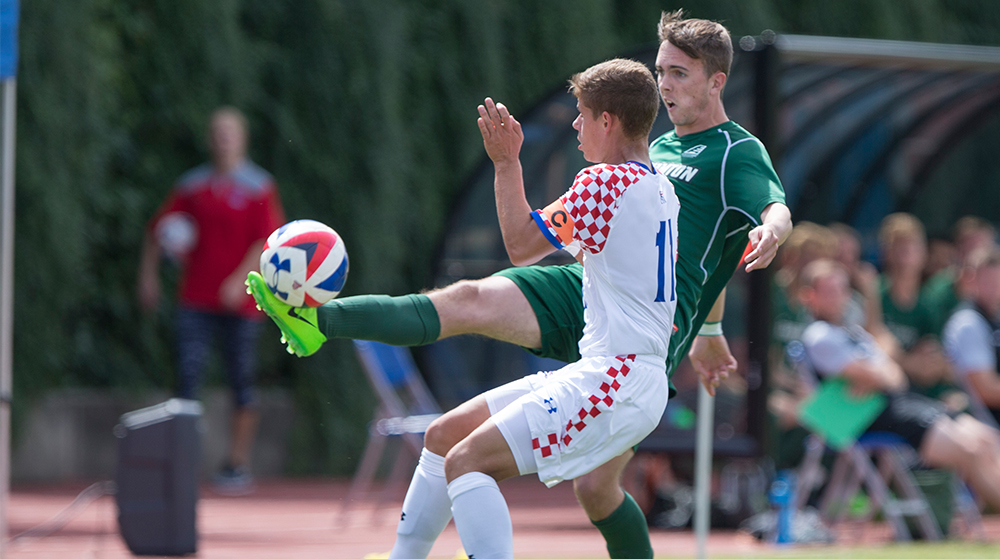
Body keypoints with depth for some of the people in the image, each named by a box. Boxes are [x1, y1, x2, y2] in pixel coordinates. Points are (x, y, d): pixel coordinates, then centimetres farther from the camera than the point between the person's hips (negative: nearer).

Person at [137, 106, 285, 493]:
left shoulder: (259, 188, 0)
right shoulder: (192, 186, 10)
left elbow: (268, 241, -7)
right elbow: (158, 228, 18)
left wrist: (240, 280, -17)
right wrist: (149, 274, 11)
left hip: (239, 302, -2)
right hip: (195, 300, 2)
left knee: (241, 384, 3)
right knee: (187, 376, -7)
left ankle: (238, 462, 11)